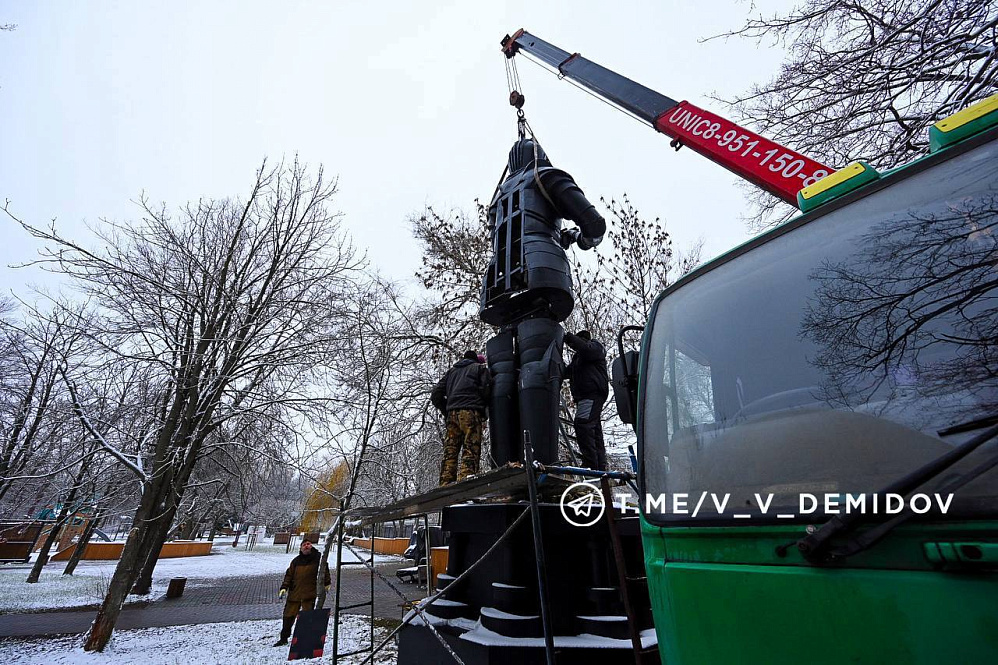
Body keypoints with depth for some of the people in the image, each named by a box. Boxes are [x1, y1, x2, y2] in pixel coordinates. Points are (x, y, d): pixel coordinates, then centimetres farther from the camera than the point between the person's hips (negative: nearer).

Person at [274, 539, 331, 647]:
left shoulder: (318, 557, -1)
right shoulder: (296, 561, 7)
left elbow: (324, 570, 3)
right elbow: (289, 575, 11)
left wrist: (326, 584, 4)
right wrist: (284, 587, 2)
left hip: (309, 593, -3)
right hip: (294, 593, 3)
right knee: (289, 615, 8)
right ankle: (284, 638, 24)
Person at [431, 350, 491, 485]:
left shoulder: (451, 371, 28)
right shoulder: (480, 368, 15)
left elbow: (436, 395, 19)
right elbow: (487, 390, 0)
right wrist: (483, 409, 15)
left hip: (452, 414, 5)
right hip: (470, 413, -5)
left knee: (450, 452, 4)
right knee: (471, 450, -9)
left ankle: (445, 485, -1)